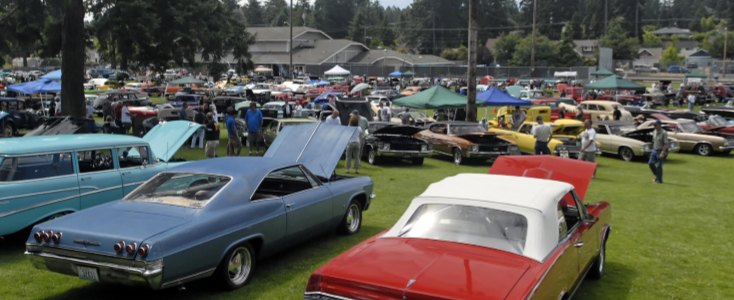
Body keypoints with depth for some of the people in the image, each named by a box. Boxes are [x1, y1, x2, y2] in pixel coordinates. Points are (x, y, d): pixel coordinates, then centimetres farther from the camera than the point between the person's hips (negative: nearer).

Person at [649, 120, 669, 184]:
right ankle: (657, 176, 21)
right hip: (654, 150, 7)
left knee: (659, 166, -3)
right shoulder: (654, 132, 8)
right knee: (650, 163, 3)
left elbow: (666, 144, -18)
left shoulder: (664, 133, -15)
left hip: (660, 151, -7)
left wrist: (662, 153, -24)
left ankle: (659, 180, 8)